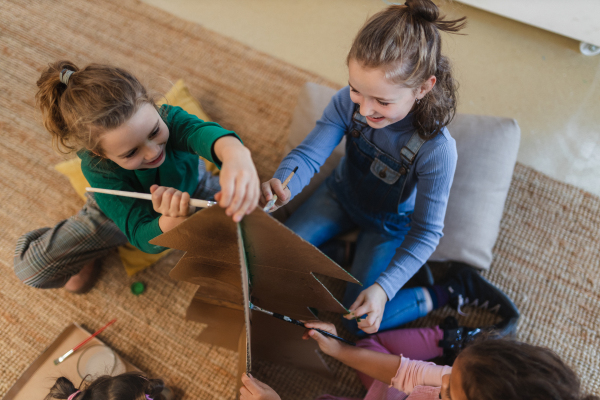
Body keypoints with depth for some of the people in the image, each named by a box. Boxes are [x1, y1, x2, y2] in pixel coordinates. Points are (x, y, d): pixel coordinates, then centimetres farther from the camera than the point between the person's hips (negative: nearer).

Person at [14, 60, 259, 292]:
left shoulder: (168, 118, -36)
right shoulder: (97, 169, -36)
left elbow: (201, 131, -61)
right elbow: (145, 239, -42)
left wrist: (234, 154, -86)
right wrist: (173, 221, -66)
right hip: (126, 211, -1)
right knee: (29, 266, -14)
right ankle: (93, 252, 18)